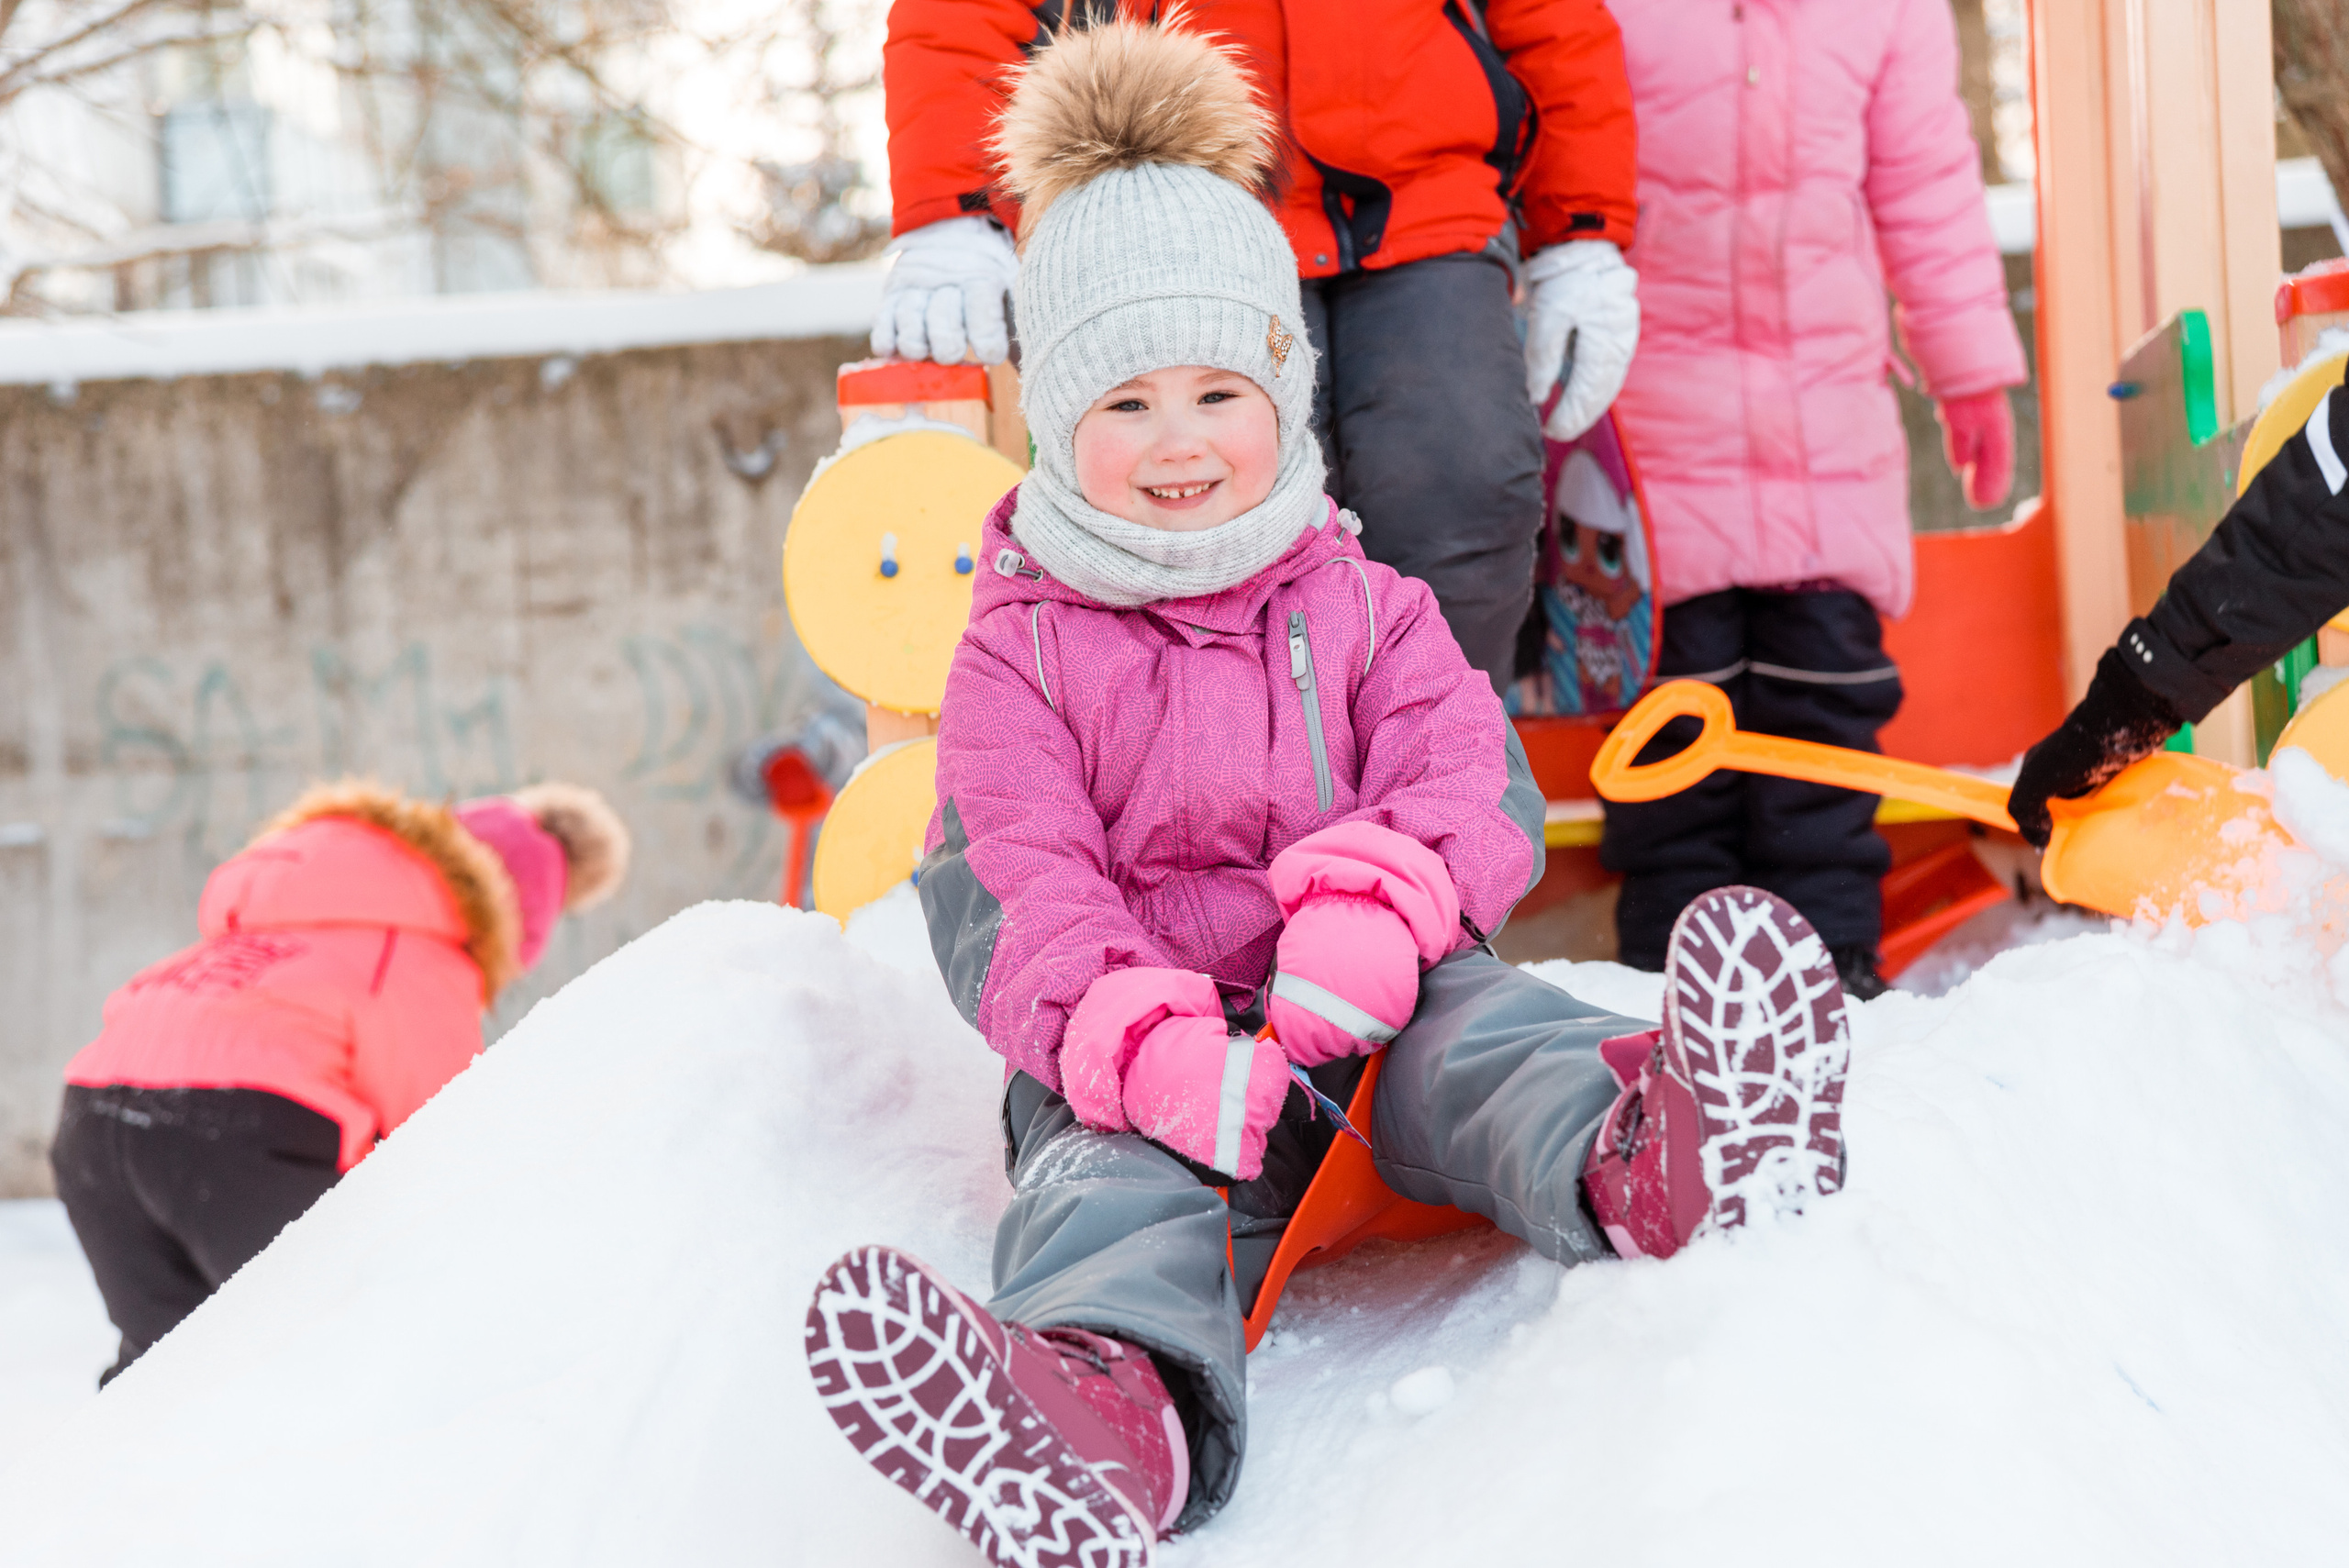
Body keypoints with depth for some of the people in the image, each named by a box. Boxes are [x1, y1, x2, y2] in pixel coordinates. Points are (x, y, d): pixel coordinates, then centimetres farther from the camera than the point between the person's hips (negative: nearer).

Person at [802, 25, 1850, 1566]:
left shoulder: (1360, 606, 13)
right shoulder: (1020, 647, 7)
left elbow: (1475, 780, 1)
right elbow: (1011, 886, -6)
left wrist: (1378, 903, -24)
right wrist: (1135, 1037, -27)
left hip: (1368, 1018, 2)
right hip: (1136, 1050, -2)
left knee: (1478, 1028, -30)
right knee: (1119, 1170, -34)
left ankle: (1649, 1155, -65)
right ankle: (1116, 1403, -68)